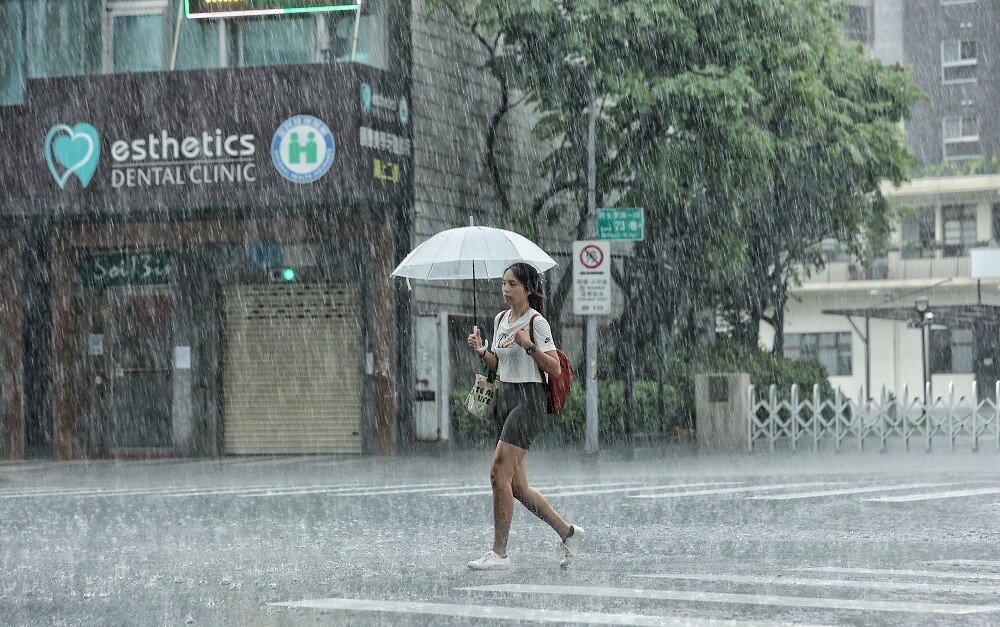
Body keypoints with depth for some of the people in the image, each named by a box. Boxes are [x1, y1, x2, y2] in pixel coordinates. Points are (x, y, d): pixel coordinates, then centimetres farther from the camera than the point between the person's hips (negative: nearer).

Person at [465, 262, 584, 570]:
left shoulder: (537, 322, -9)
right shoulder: (500, 319, 15)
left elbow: (555, 369, -12)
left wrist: (529, 345, -23)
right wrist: (481, 350, 5)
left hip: (527, 400, -9)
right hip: (504, 397, 9)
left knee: (499, 473, -15)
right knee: (517, 485, 7)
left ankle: (499, 553, -10)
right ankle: (568, 533, 21)